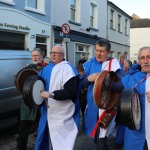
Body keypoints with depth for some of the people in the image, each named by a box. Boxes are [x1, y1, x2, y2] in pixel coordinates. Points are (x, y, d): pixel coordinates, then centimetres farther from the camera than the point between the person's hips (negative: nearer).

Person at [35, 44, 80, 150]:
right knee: (47, 137, 20)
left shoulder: (67, 69, -15)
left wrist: (51, 94, -26)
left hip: (62, 114, -7)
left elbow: (70, 92, -22)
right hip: (49, 111, 8)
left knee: (60, 141, 2)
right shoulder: (48, 68, 9)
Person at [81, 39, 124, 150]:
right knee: (95, 137, 19)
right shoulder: (90, 64, 5)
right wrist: (88, 79, -11)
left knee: (101, 140, -1)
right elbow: (81, 84, 8)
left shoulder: (115, 64, -4)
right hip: (92, 106, 4)